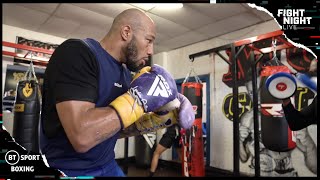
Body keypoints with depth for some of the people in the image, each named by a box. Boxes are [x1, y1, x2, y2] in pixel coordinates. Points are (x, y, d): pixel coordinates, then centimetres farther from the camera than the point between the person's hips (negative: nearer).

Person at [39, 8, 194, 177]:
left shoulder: (125, 73, 3)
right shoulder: (76, 53, -20)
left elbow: (120, 128, 10)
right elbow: (82, 136, -30)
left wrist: (157, 119, -3)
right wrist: (139, 98, -25)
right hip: (67, 170, -7)